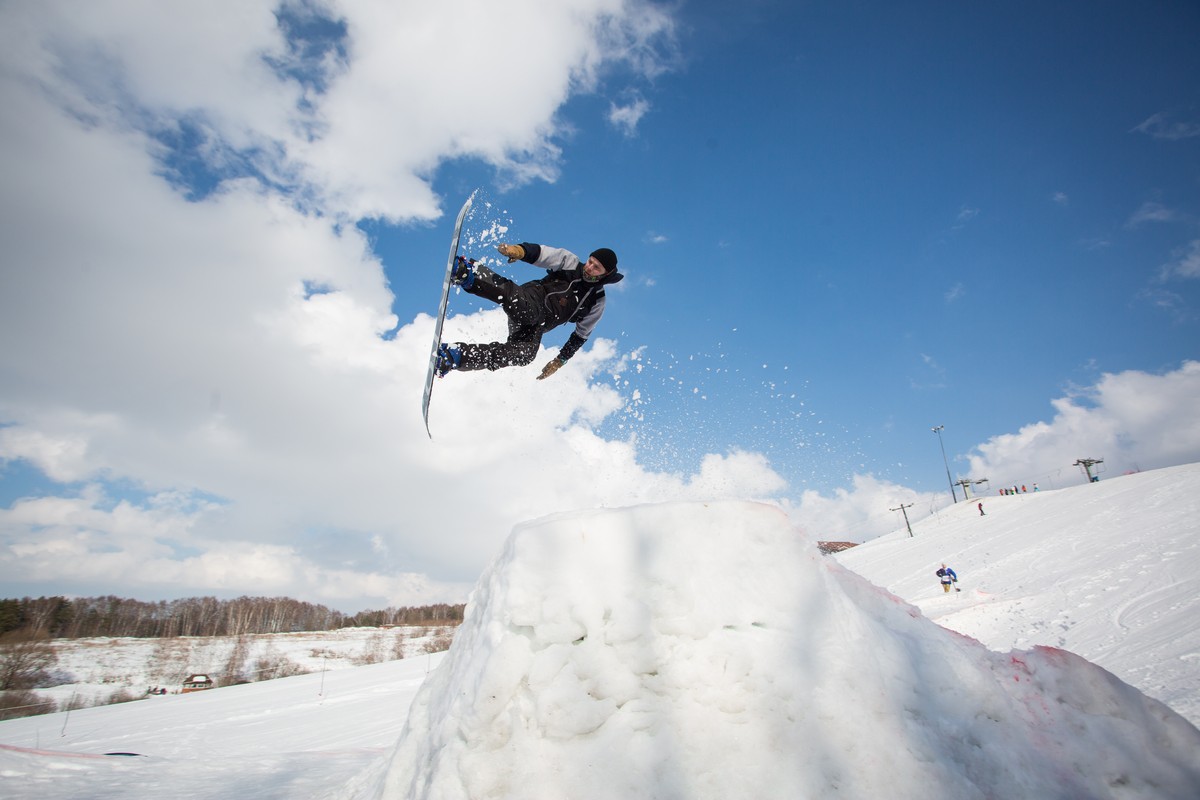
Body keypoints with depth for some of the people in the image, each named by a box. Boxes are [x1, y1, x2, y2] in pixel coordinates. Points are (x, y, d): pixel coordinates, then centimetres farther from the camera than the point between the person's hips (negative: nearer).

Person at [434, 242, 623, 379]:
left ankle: (457, 356, -37)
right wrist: (520, 250, -29)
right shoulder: (570, 262, 7)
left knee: (525, 354, -32)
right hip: (530, 304, -1)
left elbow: (581, 335, 18)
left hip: (535, 329, 1)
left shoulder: (597, 302, 12)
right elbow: (541, 253, -6)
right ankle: (470, 275, -56)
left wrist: (560, 361, 13)